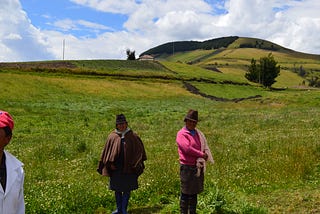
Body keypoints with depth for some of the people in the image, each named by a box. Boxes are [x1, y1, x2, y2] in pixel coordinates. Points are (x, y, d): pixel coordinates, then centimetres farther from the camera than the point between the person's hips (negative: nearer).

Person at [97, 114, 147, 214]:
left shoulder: (132, 136, -3)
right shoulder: (112, 136, 1)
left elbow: (139, 150, 1)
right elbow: (106, 151, 7)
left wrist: (133, 165, -4)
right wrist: (110, 163, -2)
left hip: (128, 168, -2)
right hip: (116, 168, 2)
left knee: (127, 190, 4)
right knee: (117, 189, 11)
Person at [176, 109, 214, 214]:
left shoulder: (199, 133, 14)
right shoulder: (181, 134, -8)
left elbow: (205, 148, 6)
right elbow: (187, 148, -21)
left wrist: (201, 160, -11)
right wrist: (202, 155, -13)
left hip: (198, 167, 7)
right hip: (187, 167, -7)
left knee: (194, 193, 16)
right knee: (185, 193, -1)